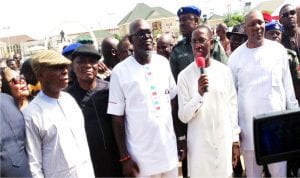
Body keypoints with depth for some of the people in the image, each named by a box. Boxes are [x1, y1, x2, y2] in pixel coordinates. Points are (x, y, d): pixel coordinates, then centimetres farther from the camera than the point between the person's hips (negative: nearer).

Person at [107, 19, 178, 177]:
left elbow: (174, 100, 11)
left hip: (169, 150, 4)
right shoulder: (120, 71, -10)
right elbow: (117, 117, -6)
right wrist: (124, 157, -6)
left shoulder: (163, 63, 2)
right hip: (141, 156, -3)